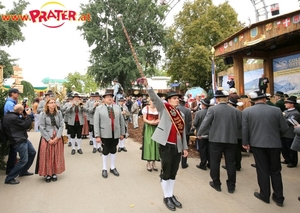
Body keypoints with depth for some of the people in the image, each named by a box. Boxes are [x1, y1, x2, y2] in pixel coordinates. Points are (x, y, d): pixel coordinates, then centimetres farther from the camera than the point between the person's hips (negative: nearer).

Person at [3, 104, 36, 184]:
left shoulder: (7, 115, 7)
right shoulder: (14, 118, -26)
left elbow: (22, 122, 15)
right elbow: (26, 125, -19)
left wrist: (25, 116, 1)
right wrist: (28, 115, -10)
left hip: (23, 139, 11)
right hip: (19, 141, -11)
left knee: (32, 152, 21)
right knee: (24, 160, -5)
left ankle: (23, 171, 34)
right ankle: (9, 178, 7)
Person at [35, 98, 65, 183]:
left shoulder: (59, 113, 1)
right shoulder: (43, 114, -5)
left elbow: (61, 126, -1)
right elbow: (41, 128, -7)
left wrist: (57, 137, -10)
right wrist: (49, 139, -11)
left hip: (57, 138, 2)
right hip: (47, 138, -2)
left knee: (56, 156, 7)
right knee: (47, 156, 1)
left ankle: (54, 173, 19)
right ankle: (47, 174, 14)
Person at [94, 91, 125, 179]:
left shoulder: (117, 108, 4)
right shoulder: (99, 108, -4)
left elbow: (122, 121, 6)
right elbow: (96, 123, -7)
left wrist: (122, 133, 5)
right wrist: (97, 136, -12)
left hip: (115, 134, 3)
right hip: (105, 134, -3)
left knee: (113, 150, 15)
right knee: (105, 151, 10)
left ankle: (113, 168, 30)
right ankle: (104, 169, 26)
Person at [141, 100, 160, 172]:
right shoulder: (146, 108, -1)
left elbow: (159, 119, 5)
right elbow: (144, 119, -6)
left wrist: (157, 121, -17)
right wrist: (150, 122, -22)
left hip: (156, 128, 3)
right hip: (148, 128, -3)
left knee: (155, 144, 4)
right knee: (148, 144, -3)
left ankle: (153, 163, 16)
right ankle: (148, 163, 7)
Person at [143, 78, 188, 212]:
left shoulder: (181, 114, 13)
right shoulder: (164, 107, -1)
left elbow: (182, 132, 15)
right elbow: (154, 98, -17)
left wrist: (185, 147, 14)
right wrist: (147, 85, -31)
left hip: (177, 147, 5)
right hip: (166, 146, -5)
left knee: (173, 173, 15)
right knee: (165, 172, 6)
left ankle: (171, 195, 29)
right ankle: (166, 197, 21)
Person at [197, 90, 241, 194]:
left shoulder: (212, 109, -8)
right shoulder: (234, 110, 2)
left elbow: (205, 123, -10)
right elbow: (239, 126, 8)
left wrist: (199, 134, 4)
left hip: (216, 140, -3)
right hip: (231, 140, 3)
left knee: (215, 162, 10)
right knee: (230, 163, 10)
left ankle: (216, 183, 20)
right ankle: (231, 186, 19)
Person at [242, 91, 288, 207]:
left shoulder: (247, 111, -7)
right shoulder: (276, 110, -5)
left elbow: (245, 129, -5)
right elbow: (285, 128, 0)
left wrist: (245, 142, 7)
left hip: (257, 144, -1)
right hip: (274, 144, 1)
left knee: (262, 170, 11)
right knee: (275, 171, 15)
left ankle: (265, 195, 22)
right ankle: (279, 197, 24)